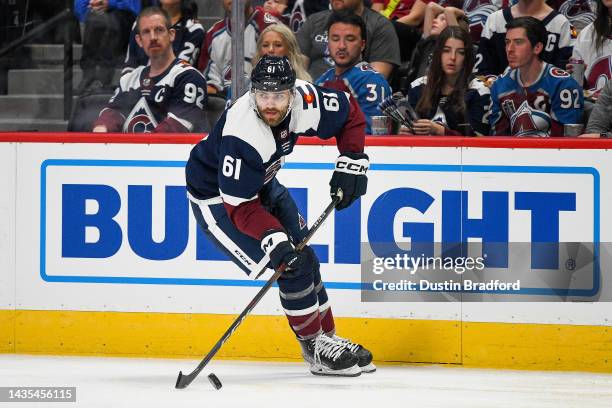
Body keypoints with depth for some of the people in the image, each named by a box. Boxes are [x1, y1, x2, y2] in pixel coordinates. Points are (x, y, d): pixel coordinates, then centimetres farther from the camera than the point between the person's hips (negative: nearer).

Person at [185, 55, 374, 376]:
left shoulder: (304, 101, -21)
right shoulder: (242, 135, -39)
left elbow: (349, 113, 0)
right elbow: (240, 205, -34)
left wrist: (352, 162, -6)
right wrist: (274, 239, -43)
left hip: (263, 184, 8)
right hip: (216, 198, -8)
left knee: (305, 260, 12)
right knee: (291, 268, -15)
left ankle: (328, 339, 28)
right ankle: (317, 350, -3)